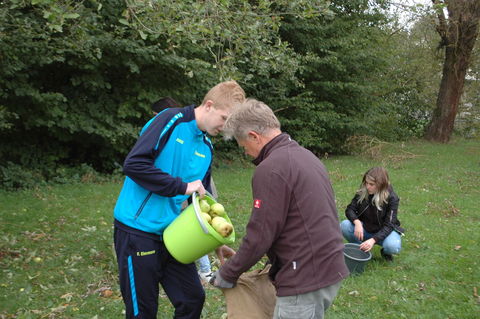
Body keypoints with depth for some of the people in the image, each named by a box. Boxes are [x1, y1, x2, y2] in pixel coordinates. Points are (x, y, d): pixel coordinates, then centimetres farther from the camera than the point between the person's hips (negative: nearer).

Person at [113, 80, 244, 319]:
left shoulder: (207, 148, 9)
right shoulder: (171, 121, -12)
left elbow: (202, 199, 16)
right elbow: (133, 164, -22)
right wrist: (182, 186, -21)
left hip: (172, 233, 7)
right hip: (138, 230, -7)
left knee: (193, 299, 12)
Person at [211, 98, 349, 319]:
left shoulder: (271, 169, -17)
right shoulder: (306, 155, 13)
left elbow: (259, 236, -16)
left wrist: (227, 274, -2)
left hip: (306, 280, -9)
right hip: (330, 269, 9)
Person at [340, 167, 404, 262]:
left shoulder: (391, 198, -21)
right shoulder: (362, 193, -11)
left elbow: (389, 225, -24)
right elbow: (350, 209, -8)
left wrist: (373, 239, -40)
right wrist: (357, 222, -32)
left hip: (383, 232, -3)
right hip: (364, 229, 3)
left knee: (393, 246, -36)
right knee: (344, 226, -26)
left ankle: (385, 252, 3)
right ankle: (361, 249, 0)